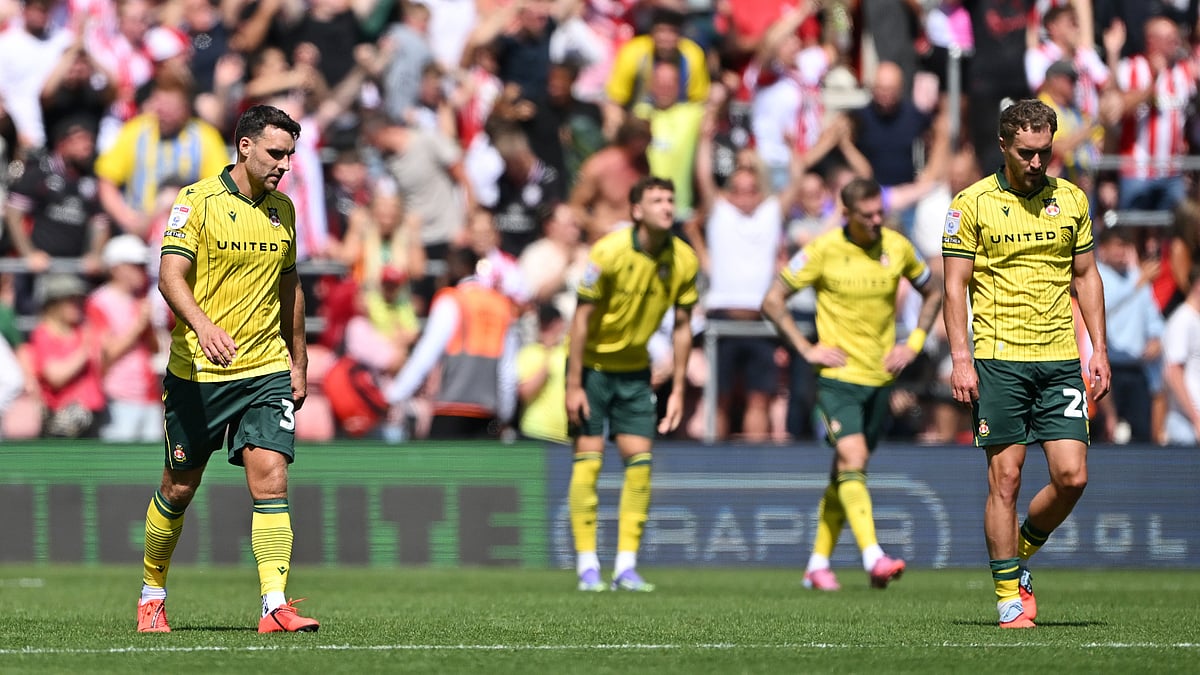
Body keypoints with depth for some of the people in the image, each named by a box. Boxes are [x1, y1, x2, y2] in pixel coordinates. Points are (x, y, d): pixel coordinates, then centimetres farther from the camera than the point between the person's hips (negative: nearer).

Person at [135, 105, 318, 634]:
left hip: (267, 370, 3)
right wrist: (203, 326, -35)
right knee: (179, 488, 7)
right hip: (196, 372, -3)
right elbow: (170, 276, -17)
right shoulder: (196, 202, -7)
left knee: (271, 481, -12)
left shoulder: (282, 210, 10)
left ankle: (275, 607, -17)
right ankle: (152, 593, 28)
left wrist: (298, 361, 19)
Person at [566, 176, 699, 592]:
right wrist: (573, 385, -18)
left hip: (635, 370, 4)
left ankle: (626, 566, 2)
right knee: (588, 460, -6)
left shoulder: (683, 260, -7)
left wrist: (678, 390, 1)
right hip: (592, 365, -4)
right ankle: (587, 567, -3)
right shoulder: (608, 253, -21)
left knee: (639, 460, -2)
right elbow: (582, 319, -17)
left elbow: (682, 326, 2)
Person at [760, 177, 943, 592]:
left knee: (846, 472, 10)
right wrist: (806, 349, -8)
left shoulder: (897, 247, 2)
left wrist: (913, 344, 7)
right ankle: (873, 558, -29)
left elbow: (933, 293, 19)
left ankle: (818, 565, 19)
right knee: (852, 460, -20)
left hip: (880, 377, 4)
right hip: (838, 375, -4)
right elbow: (772, 301, -2)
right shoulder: (823, 250, -9)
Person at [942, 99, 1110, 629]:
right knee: (1005, 478, -4)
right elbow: (955, 285, -1)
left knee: (1072, 476, -5)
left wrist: (1099, 350, 9)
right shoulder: (972, 203, -1)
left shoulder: (1071, 200, 10)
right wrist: (960, 357, -10)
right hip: (998, 360, -3)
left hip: (1060, 360, 3)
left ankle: (1023, 551, 21)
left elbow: (1086, 276, 16)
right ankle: (1009, 596, 3)